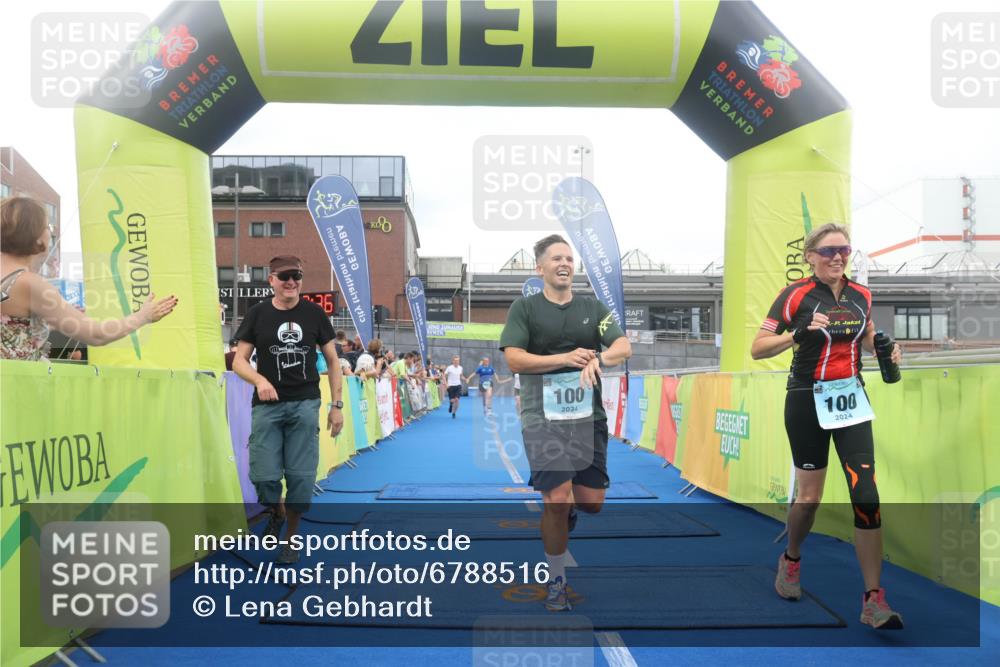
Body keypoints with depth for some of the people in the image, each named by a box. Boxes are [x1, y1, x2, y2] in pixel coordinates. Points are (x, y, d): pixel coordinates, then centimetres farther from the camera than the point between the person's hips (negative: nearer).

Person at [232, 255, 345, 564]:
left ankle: (292, 537, 21)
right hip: (267, 405, 0)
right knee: (264, 475, -3)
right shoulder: (257, 314, 2)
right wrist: (259, 379, -22)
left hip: (305, 404, 0)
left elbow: (332, 360, 8)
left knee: (301, 475, 1)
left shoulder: (314, 313, 3)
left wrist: (336, 405, 3)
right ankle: (277, 513, 31)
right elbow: (238, 361, 0)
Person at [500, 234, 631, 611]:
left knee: (592, 502, 5)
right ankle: (556, 581, 12)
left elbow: (624, 347, 0)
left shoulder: (593, 308, 10)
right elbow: (514, 359, -8)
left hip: (589, 417, 4)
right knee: (556, 500, -9)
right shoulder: (525, 308, 1)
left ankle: (564, 511, 43)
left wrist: (598, 359, -21)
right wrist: (564, 358, -17)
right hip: (543, 419, -3)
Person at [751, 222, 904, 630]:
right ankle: (791, 559, 36)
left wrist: (886, 349, 0)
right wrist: (796, 334, -29)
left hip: (851, 399, 3)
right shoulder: (796, 294, -10)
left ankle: (873, 599, 0)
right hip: (808, 401, -3)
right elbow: (756, 350, -13)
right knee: (809, 498, 5)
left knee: (866, 496, -7)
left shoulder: (860, 296, 4)